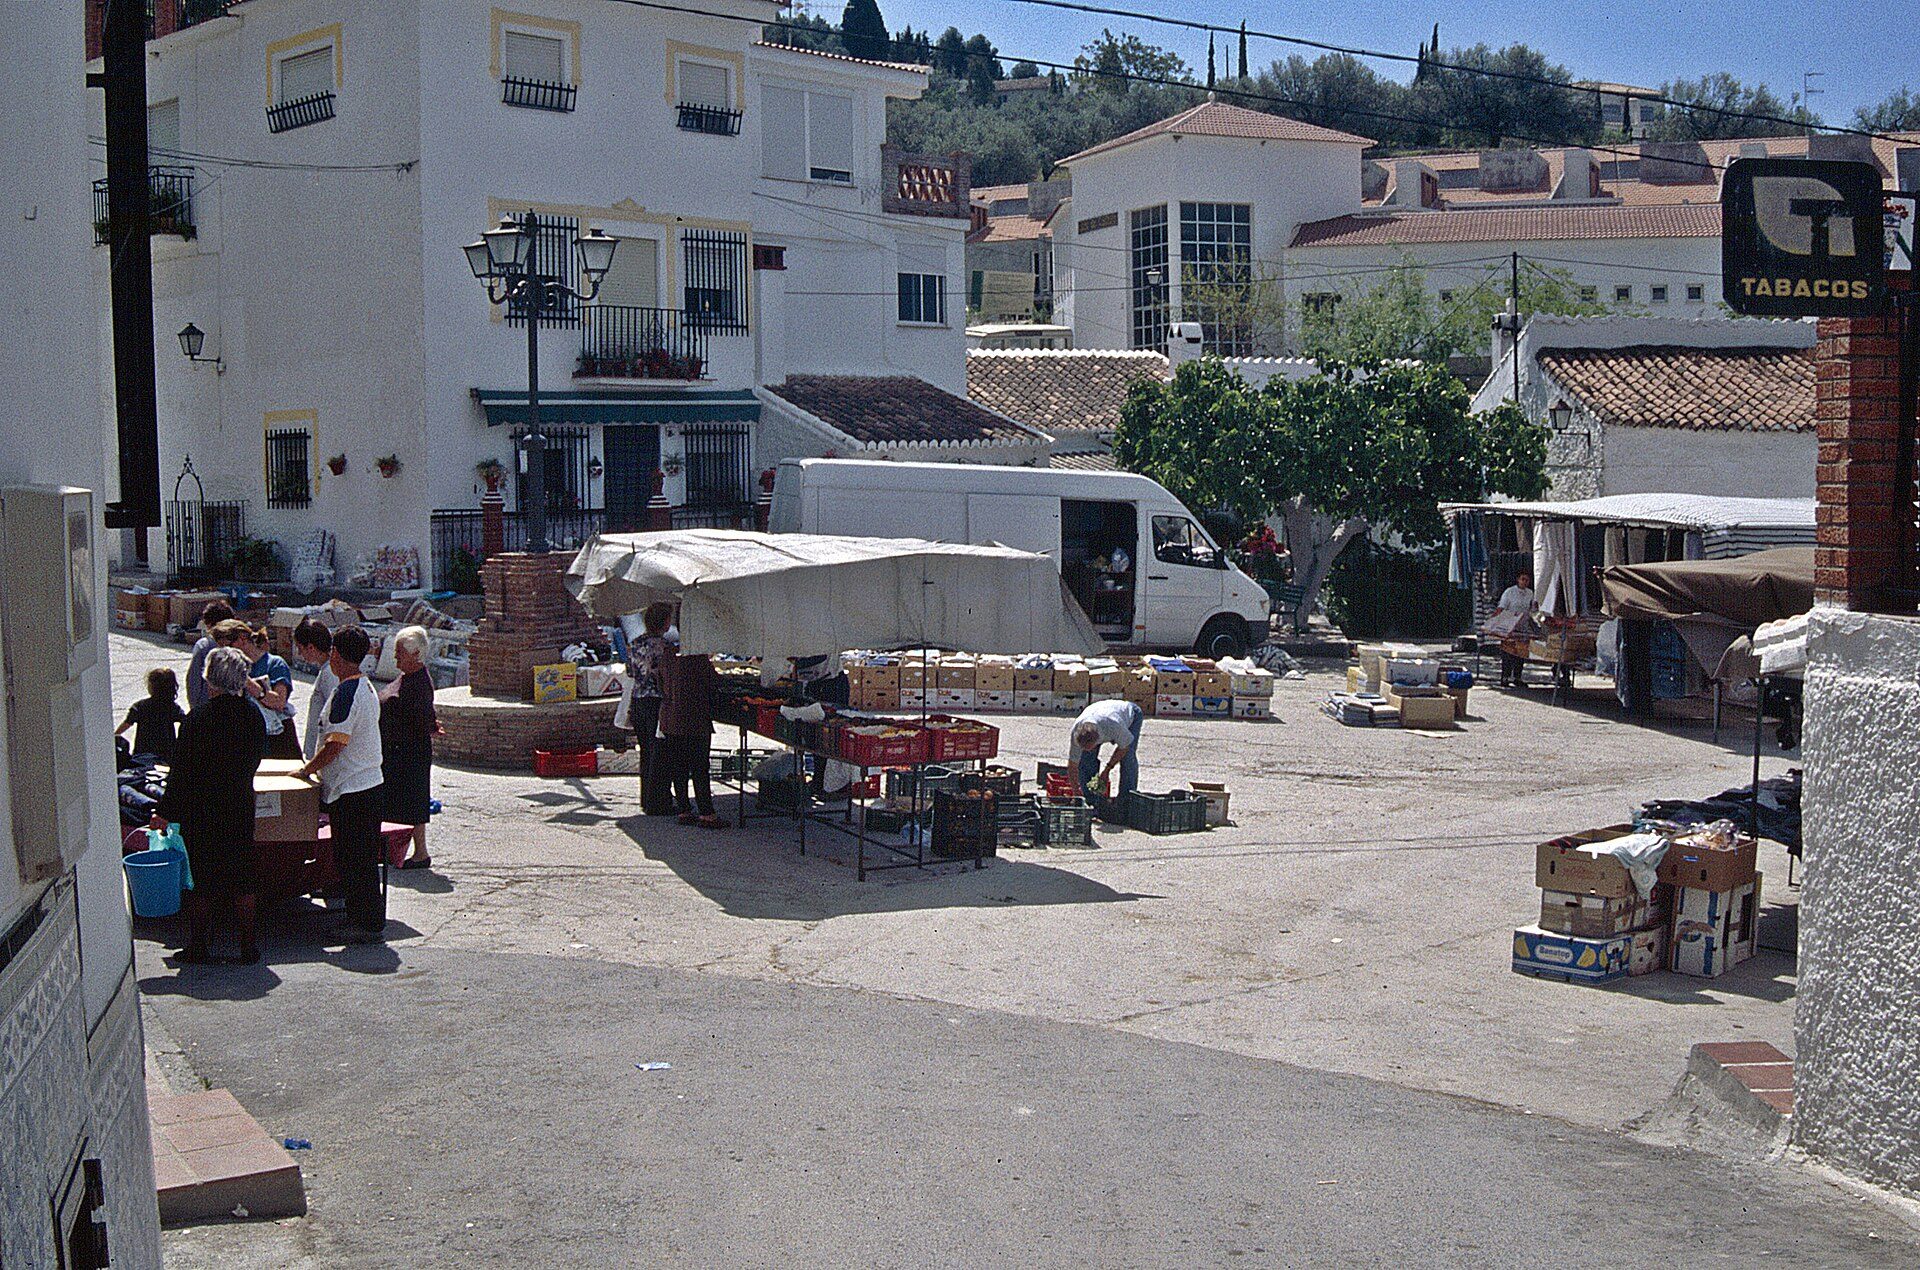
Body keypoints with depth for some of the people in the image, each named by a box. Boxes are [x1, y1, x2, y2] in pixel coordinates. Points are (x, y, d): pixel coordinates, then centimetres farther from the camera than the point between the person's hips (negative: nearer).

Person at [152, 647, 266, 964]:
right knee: (241, 880, 12)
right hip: (241, 809, 4)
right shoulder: (253, 715, -2)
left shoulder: (198, 720, -17)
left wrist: (164, 812, -4)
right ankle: (249, 946, 15)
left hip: (201, 813, -4)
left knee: (200, 881, 7)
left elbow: (181, 772, -13)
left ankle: (198, 947, 14)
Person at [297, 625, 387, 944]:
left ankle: (369, 924, 2)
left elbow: (334, 745, -21)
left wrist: (306, 770, -9)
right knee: (361, 859, 15)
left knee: (353, 859, -3)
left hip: (350, 788, -10)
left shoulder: (346, 692, -18)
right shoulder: (366, 687, 14)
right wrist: (316, 765, 23)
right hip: (369, 783, 10)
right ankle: (362, 918, 22)